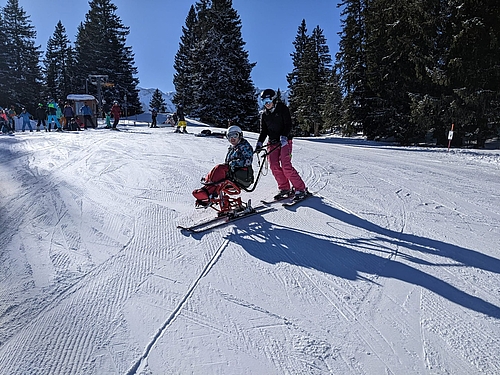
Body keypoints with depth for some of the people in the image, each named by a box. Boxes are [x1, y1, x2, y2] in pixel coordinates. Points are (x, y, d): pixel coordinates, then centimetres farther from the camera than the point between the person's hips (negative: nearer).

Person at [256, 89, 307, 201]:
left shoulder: (282, 108, -2)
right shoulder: (264, 114, 12)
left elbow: (288, 125, -9)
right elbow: (263, 130, 13)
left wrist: (284, 136, -25)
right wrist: (260, 142, -4)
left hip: (284, 141, -5)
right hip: (272, 143, 5)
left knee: (286, 166, -16)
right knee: (274, 166, -6)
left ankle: (300, 189, -7)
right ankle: (284, 189, 7)